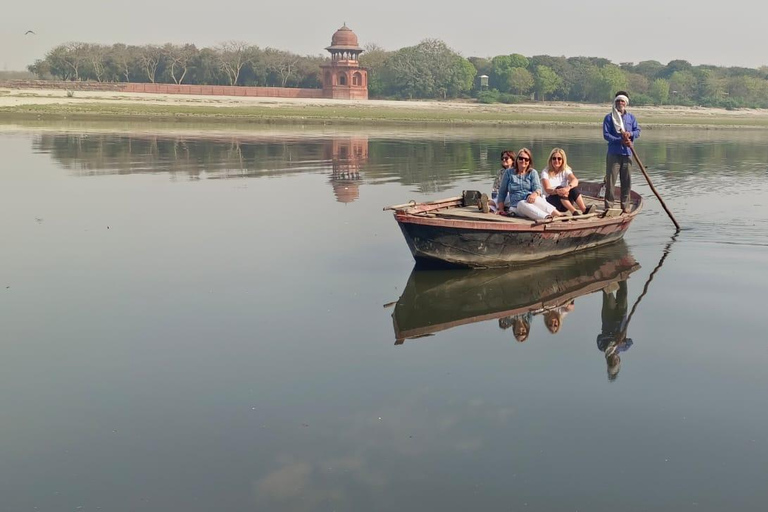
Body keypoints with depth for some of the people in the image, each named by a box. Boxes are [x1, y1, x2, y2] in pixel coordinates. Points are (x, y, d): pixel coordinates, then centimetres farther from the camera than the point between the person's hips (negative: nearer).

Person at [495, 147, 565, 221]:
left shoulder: (533, 172, 11)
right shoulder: (509, 172, 13)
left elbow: (538, 188, -5)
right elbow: (502, 192, 16)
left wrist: (534, 194, -30)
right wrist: (501, 209, 4)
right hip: (517, 206, -1)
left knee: (535, 199, -36)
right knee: (522, 204, -37)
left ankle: (557, 214, -57)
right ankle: (547, 217, -65)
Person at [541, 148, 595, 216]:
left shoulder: (566, 170, 3)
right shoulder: (545, 172, -4)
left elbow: (575, 180, -20)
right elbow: (547, 190, -21)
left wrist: (568, 188, -43)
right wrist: (557, 191, -43)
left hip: (565, 205, 3)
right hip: (551, 201, -3)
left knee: (574, 187, -24)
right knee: (559, 188, -31)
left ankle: (584, 210, -42)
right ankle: (573, 211, -49)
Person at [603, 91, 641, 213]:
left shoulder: (631, 117, 14)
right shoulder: (609, 118, 0)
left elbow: (637, 131, 11)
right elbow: (606, 135, -8)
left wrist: (630, 134, -12)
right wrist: (621, 141, -18)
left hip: (627, 153, 4)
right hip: (613, 153, -4)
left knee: (626, 180, 6)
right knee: (610, 180, -4)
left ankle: (625, 205, 14)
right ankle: (608, 205, 1)